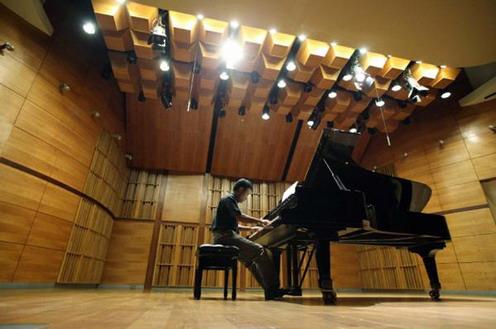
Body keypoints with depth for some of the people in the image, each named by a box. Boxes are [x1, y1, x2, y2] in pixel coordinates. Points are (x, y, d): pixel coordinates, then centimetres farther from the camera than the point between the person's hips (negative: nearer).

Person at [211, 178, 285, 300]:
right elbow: (239, 217, -20)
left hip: (226, 236, 11)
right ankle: (272, 289, -15)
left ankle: (268, 289, 11)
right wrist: (260, 221, -11)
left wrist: (252, 228, 20)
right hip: (225, 236, -11)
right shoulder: (229, 199, -6)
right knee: (261, 251, -17)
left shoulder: (230, 201, 25)